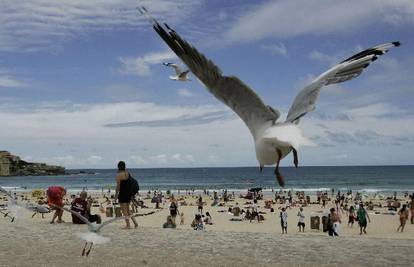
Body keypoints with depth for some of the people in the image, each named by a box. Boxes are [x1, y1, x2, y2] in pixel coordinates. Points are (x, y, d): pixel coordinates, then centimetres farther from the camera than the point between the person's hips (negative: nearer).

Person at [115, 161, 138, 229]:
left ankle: (128, 225, 3)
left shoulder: (119, 175, -13)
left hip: (122, 193, -7)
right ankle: (135, 222, 12)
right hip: (129, 193, 7)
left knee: (124, 210, 2)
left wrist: (116, 194, -4)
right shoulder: (128, 174, 6)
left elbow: (118, 186, -14)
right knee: (127, 209, 19)